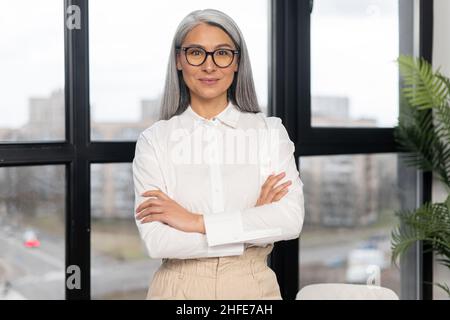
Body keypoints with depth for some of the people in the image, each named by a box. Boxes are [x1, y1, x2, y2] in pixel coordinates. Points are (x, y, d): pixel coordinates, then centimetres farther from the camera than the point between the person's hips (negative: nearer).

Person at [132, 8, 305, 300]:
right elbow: (156, 241, -15)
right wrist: (257, 224, -16)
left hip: (253, 286, 1)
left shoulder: (271, 131, -3)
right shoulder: (154, 140, -5)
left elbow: (291, 219, -15)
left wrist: (196, 221, -18)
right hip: (179, 287, -1)